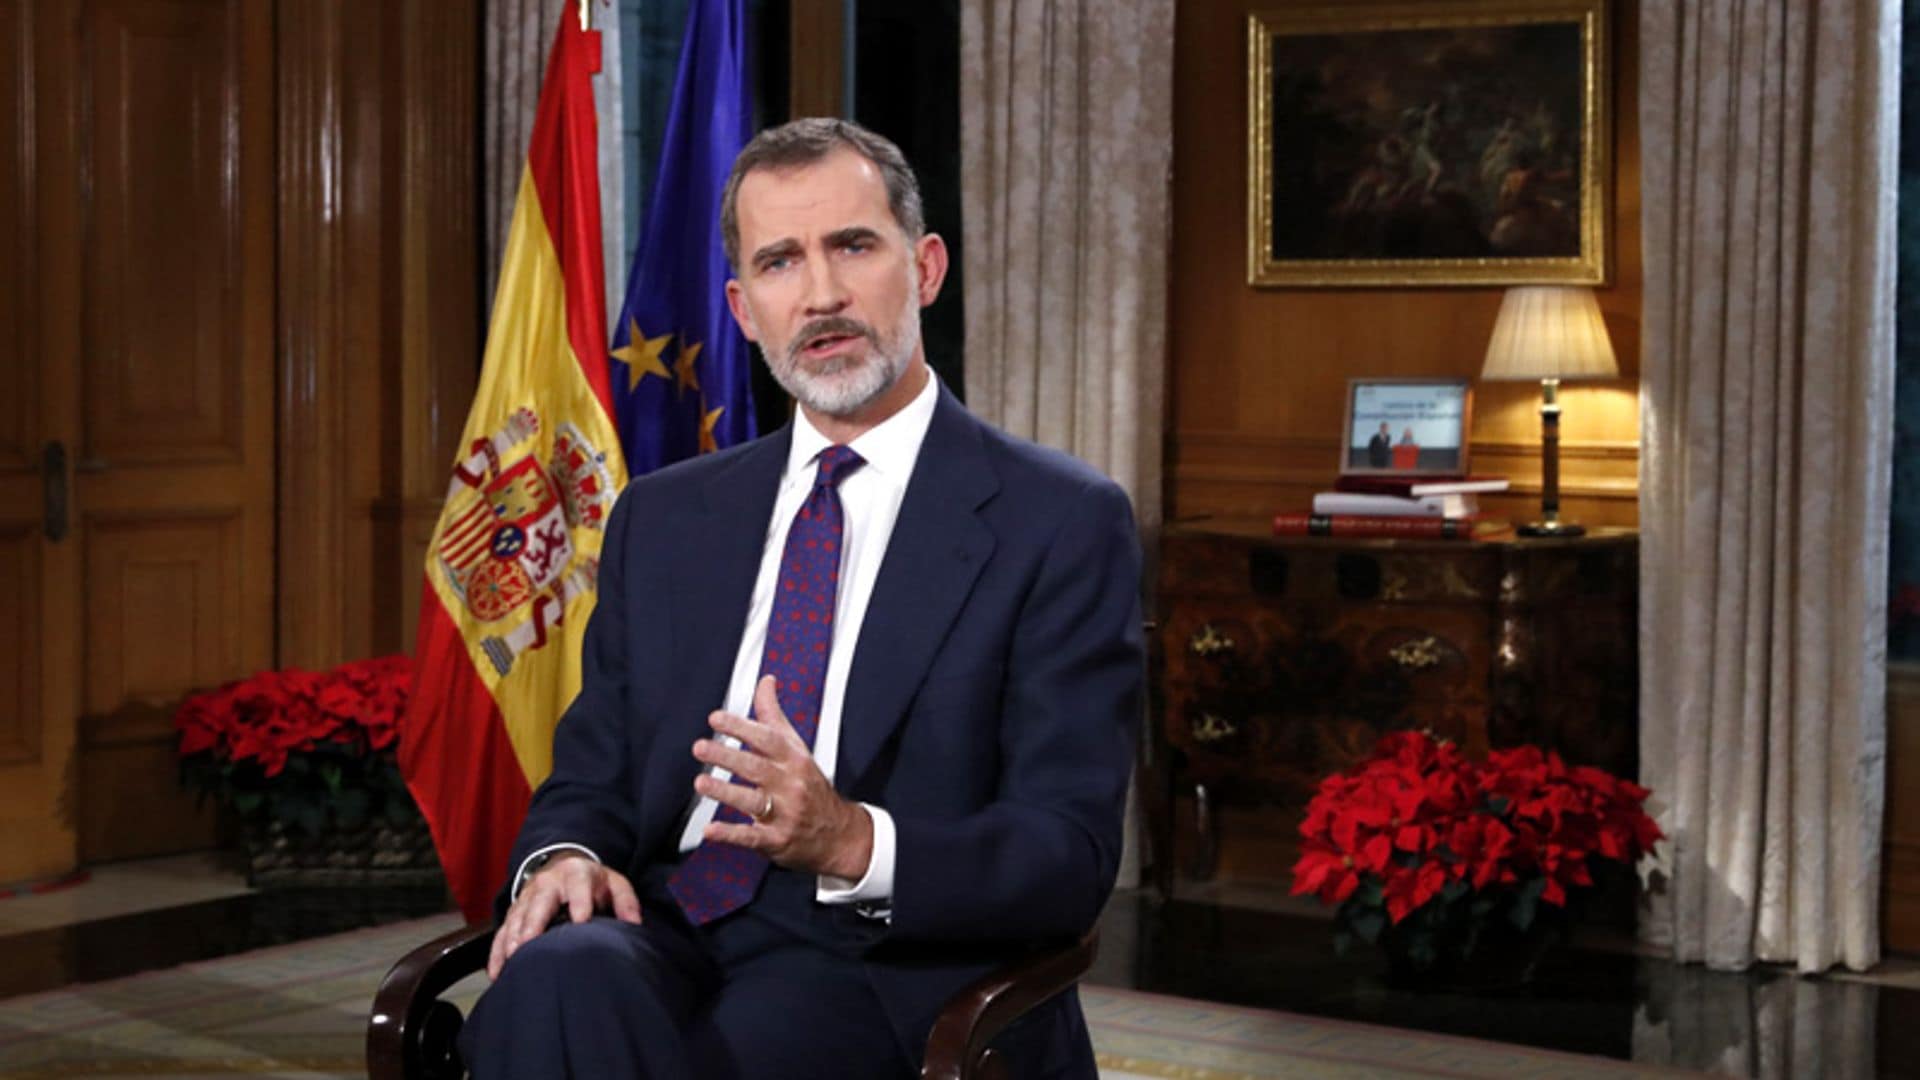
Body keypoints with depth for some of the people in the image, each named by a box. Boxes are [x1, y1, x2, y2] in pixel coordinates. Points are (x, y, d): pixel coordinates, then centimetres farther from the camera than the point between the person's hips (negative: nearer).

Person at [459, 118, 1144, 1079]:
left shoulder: (1065, 525, 1)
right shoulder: (662, 518, 18)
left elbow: (1067, 856, -5)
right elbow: (590, 776, 19)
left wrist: (852, 841, -23)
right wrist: (563, 855, -6)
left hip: (889, 971, -3)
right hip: (667, 940, 3)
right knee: (556, 980, -31)